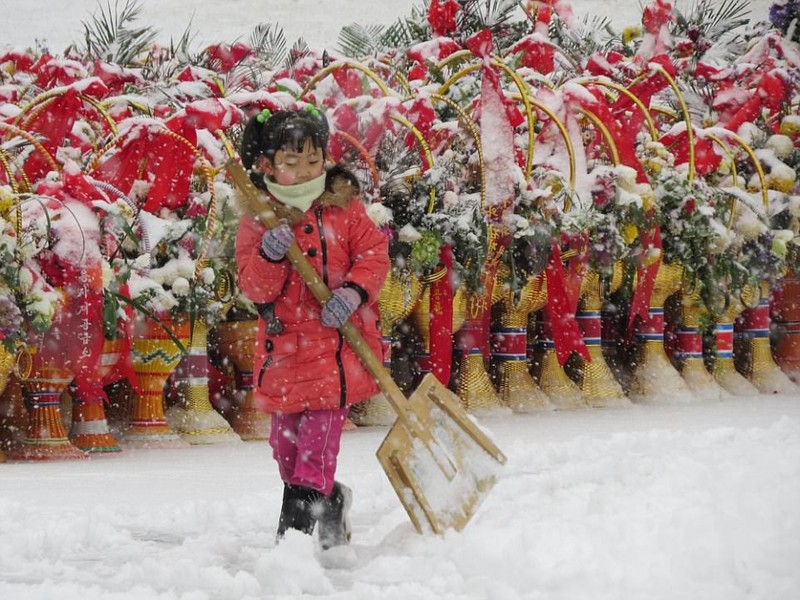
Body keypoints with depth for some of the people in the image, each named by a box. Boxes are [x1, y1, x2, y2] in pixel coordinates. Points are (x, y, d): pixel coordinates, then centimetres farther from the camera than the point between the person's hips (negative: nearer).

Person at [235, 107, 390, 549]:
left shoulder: (343, 207, 2)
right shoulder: (258, 221, 0)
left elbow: (374, 253, -1)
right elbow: (254, 287, -7)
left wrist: (354, 290, -18)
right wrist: (269, 255, -27)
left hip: (338, 342, -3)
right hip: (285, 343, 3)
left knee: (320, 430, -12)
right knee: (285, 439, 11)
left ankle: (299, 521, -12)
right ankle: (329, 500, 33)